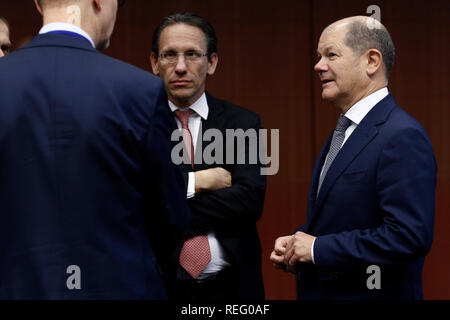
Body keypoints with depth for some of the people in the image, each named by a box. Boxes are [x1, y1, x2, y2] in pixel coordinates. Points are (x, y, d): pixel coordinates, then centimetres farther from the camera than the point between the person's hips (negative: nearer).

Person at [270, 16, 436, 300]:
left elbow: (409, 236, -26)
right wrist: (296, 244, 1)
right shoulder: (342, 133, 12)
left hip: (371, 292, -8)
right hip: (319, 291, 8)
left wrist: (318, 248, -20)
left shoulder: (403, 137, -18)